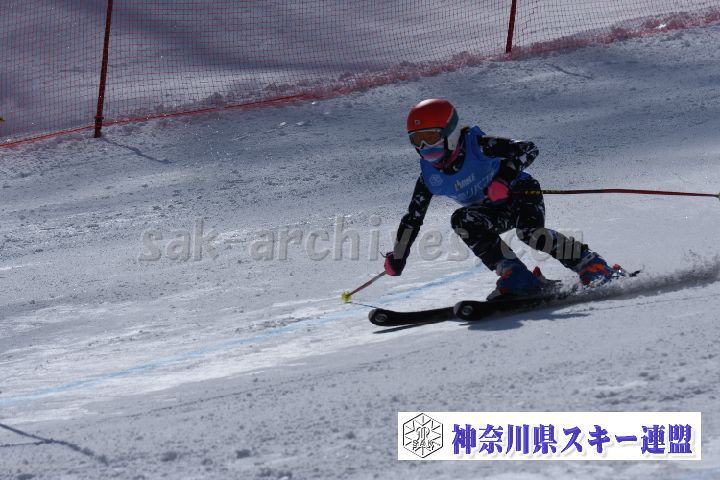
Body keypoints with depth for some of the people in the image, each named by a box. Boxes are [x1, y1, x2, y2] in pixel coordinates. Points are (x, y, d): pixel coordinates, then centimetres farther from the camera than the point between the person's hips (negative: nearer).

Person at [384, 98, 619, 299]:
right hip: (492, 211, 5)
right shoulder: (429, 175, -8)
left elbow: (528, 149, -32)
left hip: (520, 192, -5)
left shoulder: (476, 144, -24)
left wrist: (505, 175, -48)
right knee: (462, 220, -25)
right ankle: (515, 275, -26)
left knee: (531, 233, -34)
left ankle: (595, 268, -23)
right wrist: (397, 257, 1)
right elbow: (413, 217, 3)